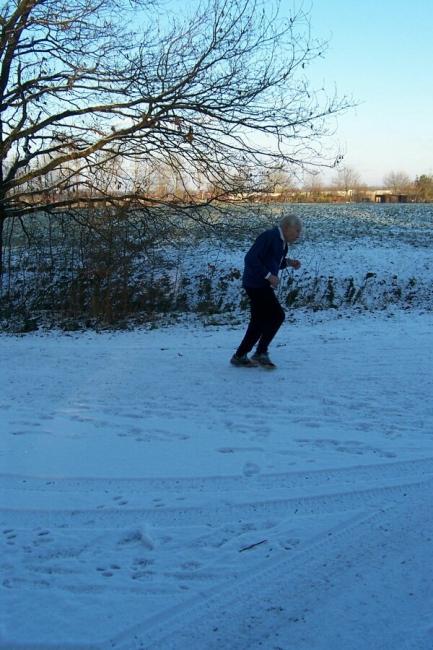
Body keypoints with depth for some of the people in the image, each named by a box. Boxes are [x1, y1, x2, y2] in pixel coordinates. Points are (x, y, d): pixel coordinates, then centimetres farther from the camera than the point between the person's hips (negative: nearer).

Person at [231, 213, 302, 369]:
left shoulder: (282, 241, 12)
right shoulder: (269, 237, -17)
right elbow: (250, 258, -23)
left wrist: (288, 262, 7)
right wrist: (269, 275, -23)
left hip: (261, 285, 10)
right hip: (256, 284, -10)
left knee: (260, 321, 12)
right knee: (277, 315, -11)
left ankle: (240, 356, 19)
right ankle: (261, 353, -5)